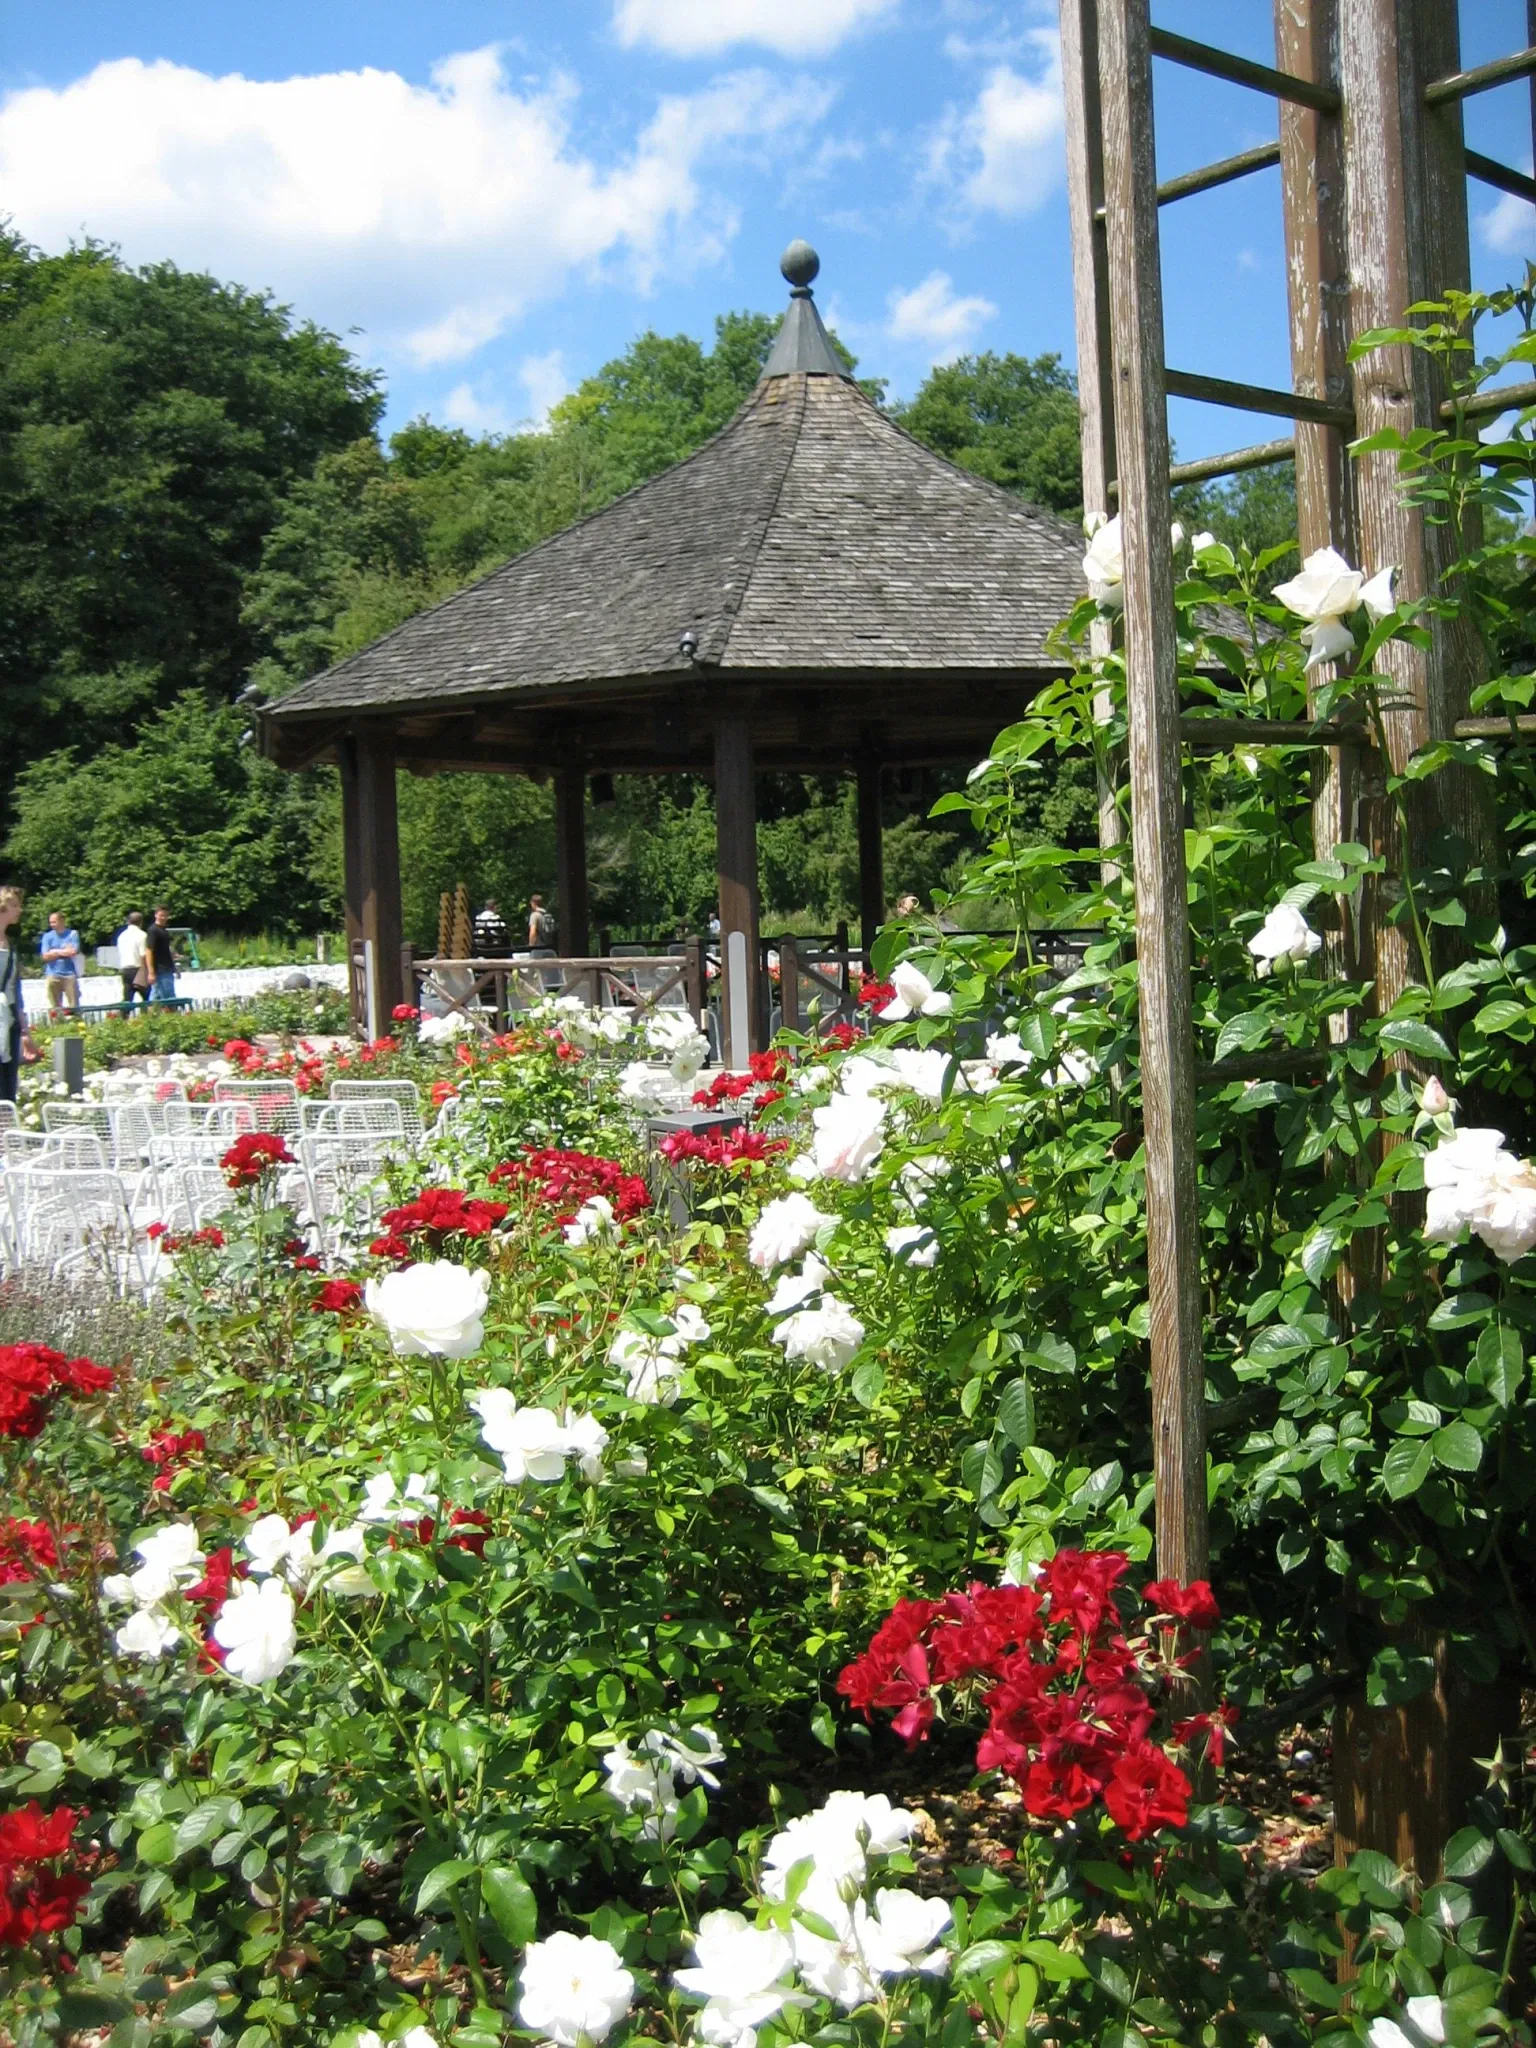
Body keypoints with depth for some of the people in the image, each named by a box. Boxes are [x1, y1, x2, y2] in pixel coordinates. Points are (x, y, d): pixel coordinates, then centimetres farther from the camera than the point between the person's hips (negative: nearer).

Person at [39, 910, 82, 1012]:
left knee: (74, 1005, -1)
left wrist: (55, 951, -1)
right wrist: (65, 951, -3)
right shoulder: (47, 936, 7)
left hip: (70, 974, -1)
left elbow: (73, 952, -9)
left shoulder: (73, 934, 4)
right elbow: (46, 956, -3)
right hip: (52, 975, 1)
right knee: (55, 1007, 1)